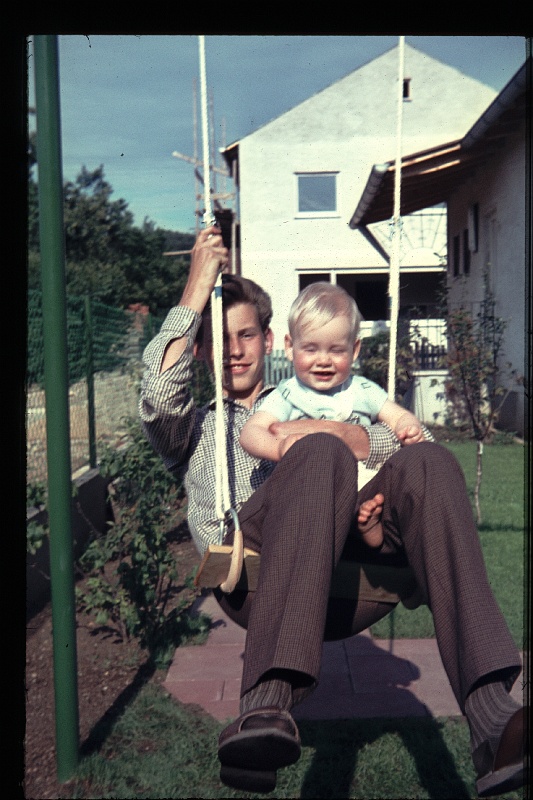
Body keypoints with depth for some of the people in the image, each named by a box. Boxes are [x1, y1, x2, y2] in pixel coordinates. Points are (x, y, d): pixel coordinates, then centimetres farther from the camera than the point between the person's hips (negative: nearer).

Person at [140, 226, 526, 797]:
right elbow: (157, 394, 6)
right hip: (254, 576, -2)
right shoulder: (193, 428, 33)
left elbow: (403, 445, 18)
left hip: (349, 575, 3)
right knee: (322, 454, -32)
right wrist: (197, 289, 11)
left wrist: (342, 434, -4)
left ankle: (490, 717, -39)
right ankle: (268, 702, -47)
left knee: (428, 463, -27)